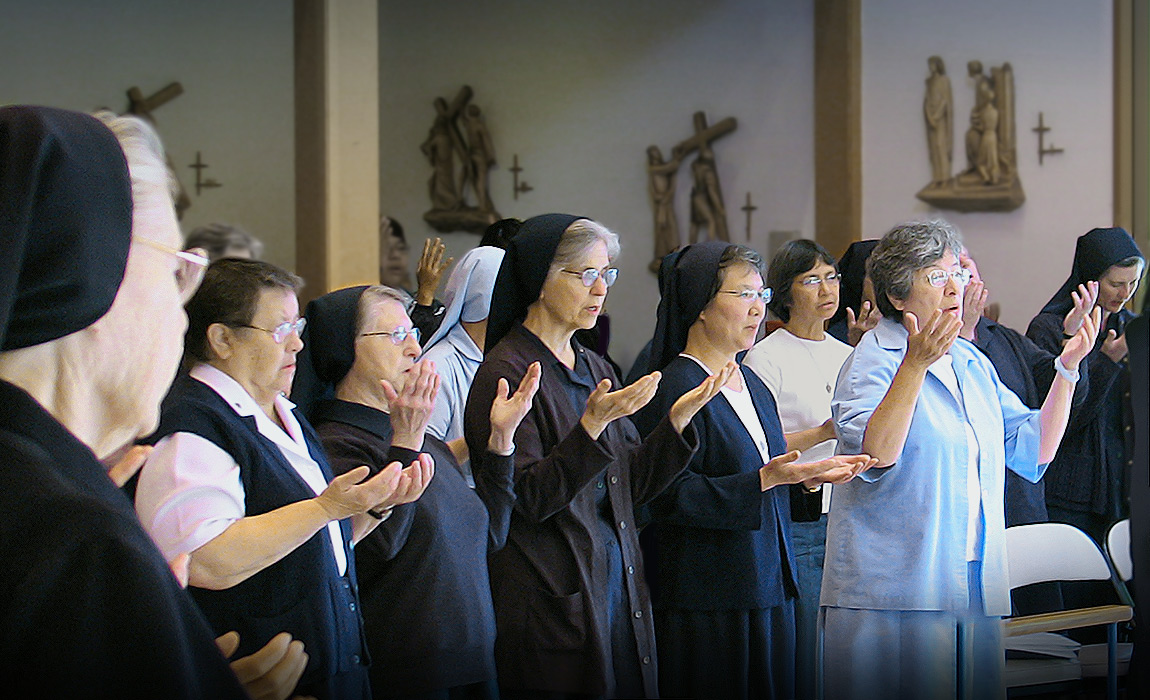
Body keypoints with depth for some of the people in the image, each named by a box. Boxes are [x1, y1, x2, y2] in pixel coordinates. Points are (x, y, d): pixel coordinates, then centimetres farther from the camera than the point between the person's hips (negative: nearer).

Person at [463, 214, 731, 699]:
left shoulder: (595, 371, 15)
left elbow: (632, 486, 12)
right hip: (551, 600, -7)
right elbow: (527, 502, -17)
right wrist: (592, 426, -26)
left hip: (617, 585, 7)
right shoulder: (505, 373, -10)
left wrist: (678, 418, -1)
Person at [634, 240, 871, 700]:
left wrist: (809, 475, 2)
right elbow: (674, 497, -19)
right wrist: (766, 478, -25)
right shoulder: (674, 390, -12)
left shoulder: (753, 385, 16)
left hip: (769, 589, 8)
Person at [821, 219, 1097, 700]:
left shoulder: (972, 363, 16)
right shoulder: (873, 362, -6)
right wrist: (916, 364, -30)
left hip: (976, 586, 7)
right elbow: (874, 453, -23)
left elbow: (1034, 449, 14)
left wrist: (1067, 367, 5)